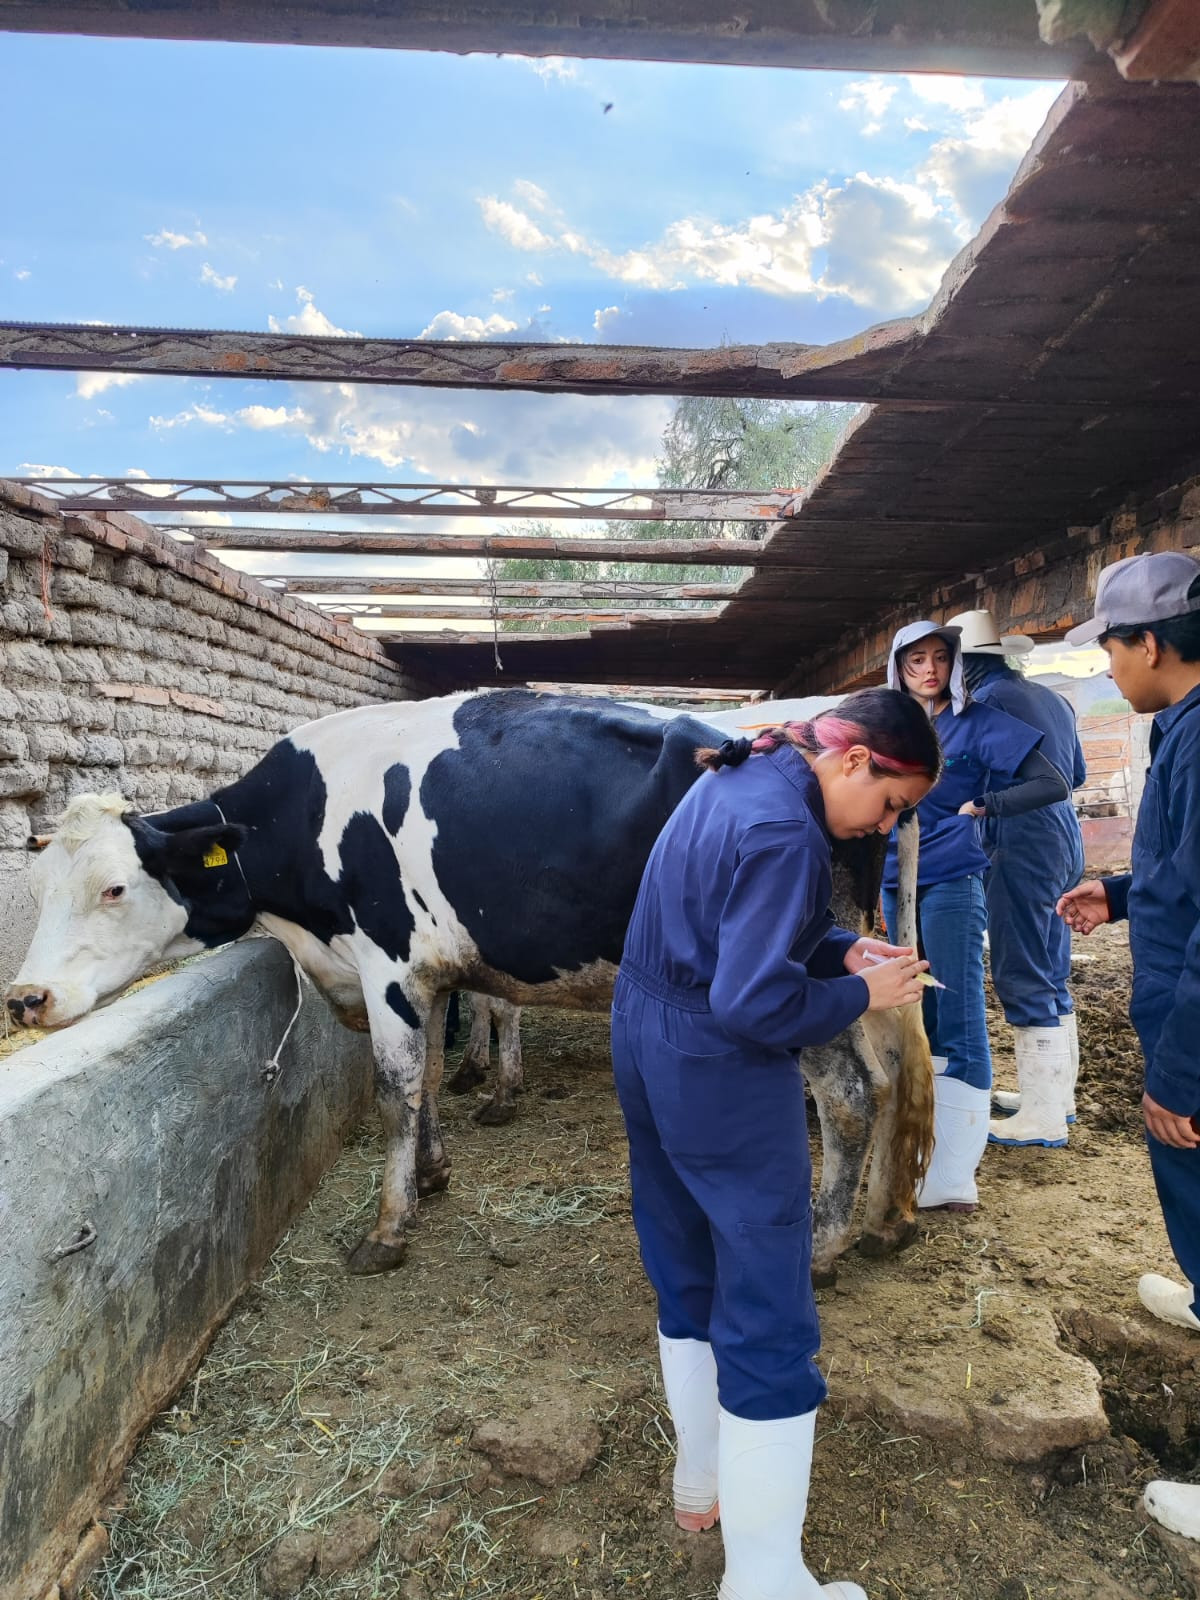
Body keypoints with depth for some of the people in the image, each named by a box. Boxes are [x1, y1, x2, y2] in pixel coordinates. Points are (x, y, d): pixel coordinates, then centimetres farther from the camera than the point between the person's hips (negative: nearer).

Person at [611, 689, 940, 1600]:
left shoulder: (737, 779, 8)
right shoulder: (783, 828, -23)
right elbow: (755, 1004, -26)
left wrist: (842, 948, 5)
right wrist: (859, 996, -10)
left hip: (648, 1050, 10)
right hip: (725, 1081, -10)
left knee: (687, 1290, 24)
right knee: (769, 1330, 6)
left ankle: (702, 1485, 45)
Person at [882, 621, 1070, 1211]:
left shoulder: (978, 722, -4)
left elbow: (1052, 784, -8)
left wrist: (981, 804, -10)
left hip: (951, 884, -6)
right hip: (896, 882, 6)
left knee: (958, 1018, -7)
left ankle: (954, 1175, -4)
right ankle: (924, 1135, 29)